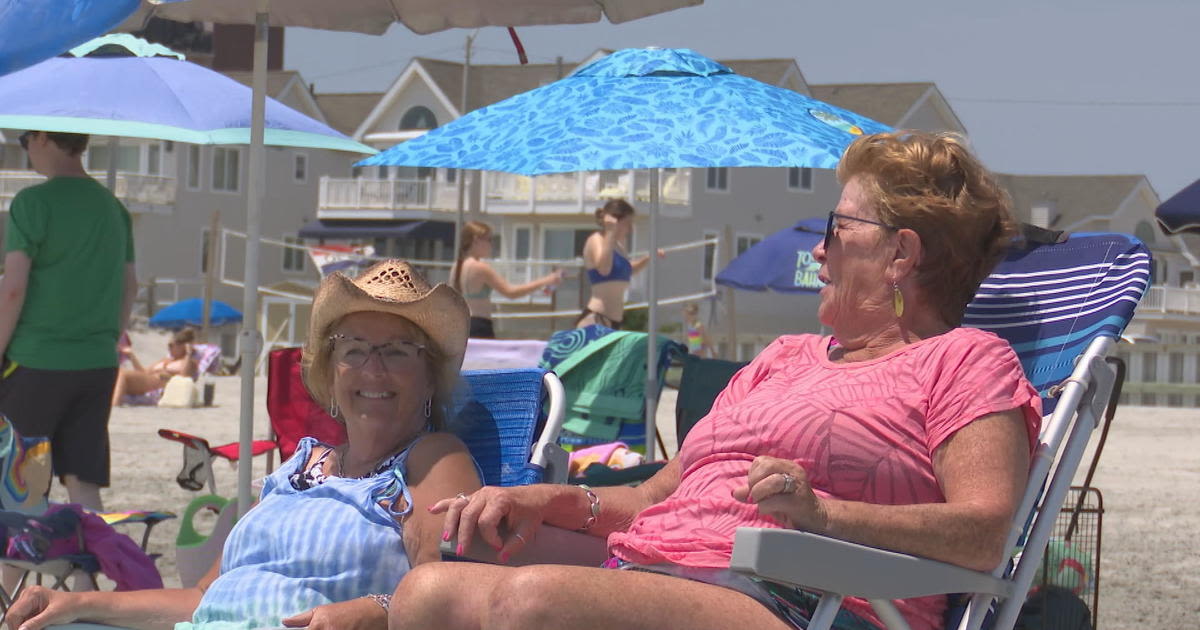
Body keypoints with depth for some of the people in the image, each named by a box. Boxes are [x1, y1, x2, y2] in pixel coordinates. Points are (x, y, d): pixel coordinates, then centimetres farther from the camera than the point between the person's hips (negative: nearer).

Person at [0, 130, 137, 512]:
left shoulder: (33, 203, -9)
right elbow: (130, 287, 16)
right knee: (83, 483, 6)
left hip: (36, 362, -5)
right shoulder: (113, 208, 11)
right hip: (98, 365, 5)